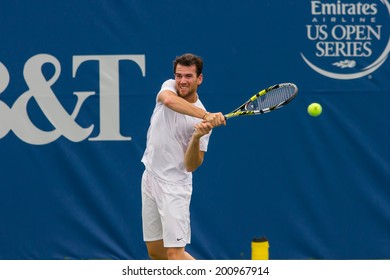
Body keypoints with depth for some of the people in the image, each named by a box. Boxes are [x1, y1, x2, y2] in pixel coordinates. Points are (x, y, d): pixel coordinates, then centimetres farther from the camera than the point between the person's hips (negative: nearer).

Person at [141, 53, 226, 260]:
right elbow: (168, 100, -30)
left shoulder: (202, 121, -14)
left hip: (173, 186, -6)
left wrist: (197, 138, -35)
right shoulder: (169, 87, -3)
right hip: (150, 178, 6)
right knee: (155, 252, 11)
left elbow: (191, 166, -16)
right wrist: (205, 115, -44)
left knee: (174, 252, -13)